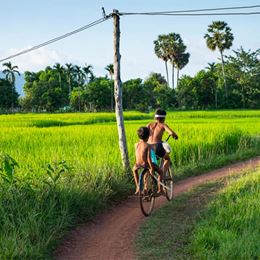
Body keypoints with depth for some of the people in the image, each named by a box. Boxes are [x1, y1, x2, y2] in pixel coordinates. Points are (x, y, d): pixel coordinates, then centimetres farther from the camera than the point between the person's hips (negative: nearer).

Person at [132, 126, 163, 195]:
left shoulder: (136, 145, 1)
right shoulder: (147, 146, -13)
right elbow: (148, 158, -18)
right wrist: (152, 168, -14)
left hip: (138, 165, 4)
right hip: (146, 164, -4)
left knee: (134, 170, 41)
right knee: (160, 171, 19)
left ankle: (137, 187, 34)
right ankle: (159, 189, 17)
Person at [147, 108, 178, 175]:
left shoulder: (150, 124, 13)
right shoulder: (163, 125, 3)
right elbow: (171, 133, -11)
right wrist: (175, 136, 10)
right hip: (157, 147, -4)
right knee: (167, 159, 26)